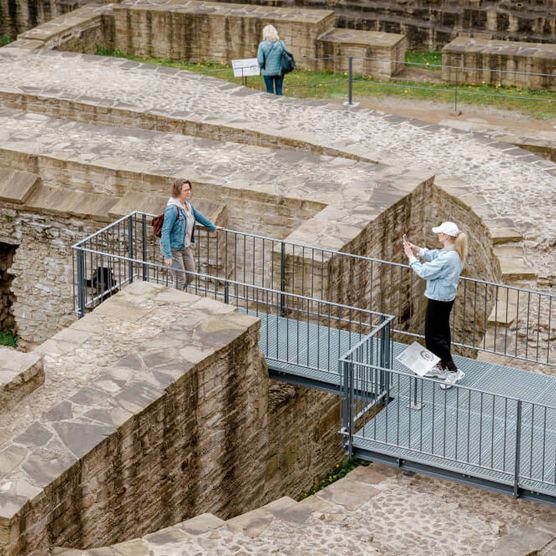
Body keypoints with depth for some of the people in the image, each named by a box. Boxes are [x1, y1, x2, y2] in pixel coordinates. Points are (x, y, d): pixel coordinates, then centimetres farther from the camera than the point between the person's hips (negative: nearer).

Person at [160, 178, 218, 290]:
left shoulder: (187, 204, -1)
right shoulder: (172, 209, -26)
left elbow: (198, 215, 21)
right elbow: (165, 232, -28)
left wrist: (212, 227, 34)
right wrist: (167, 255, -32)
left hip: (186, 247, 8)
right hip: (174, 248, -8)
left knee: (190, 276, 15)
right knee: (180, 279, -1)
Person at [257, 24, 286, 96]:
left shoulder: (262, 45, -13)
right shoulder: (281, 43, -9)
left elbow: (260, 60, -13)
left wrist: (261, 67, 8)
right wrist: (282, 67, 11)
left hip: (267, 72, -1)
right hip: (279, 71, 1)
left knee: (269, 91, 11)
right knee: (279, 91, 12)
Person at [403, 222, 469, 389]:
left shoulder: (447, 258, -29)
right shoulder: (453, 253, 1)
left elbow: (425, 272, -24)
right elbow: (431, 255, 11)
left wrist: (411, 256, -14)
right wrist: (415, 248, -2)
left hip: (438, 300, -10)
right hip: (446, 299, 10)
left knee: (434, 336, 0)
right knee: (442, 332, 20)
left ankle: (453, 371, 1)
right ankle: (442, 367, 32)